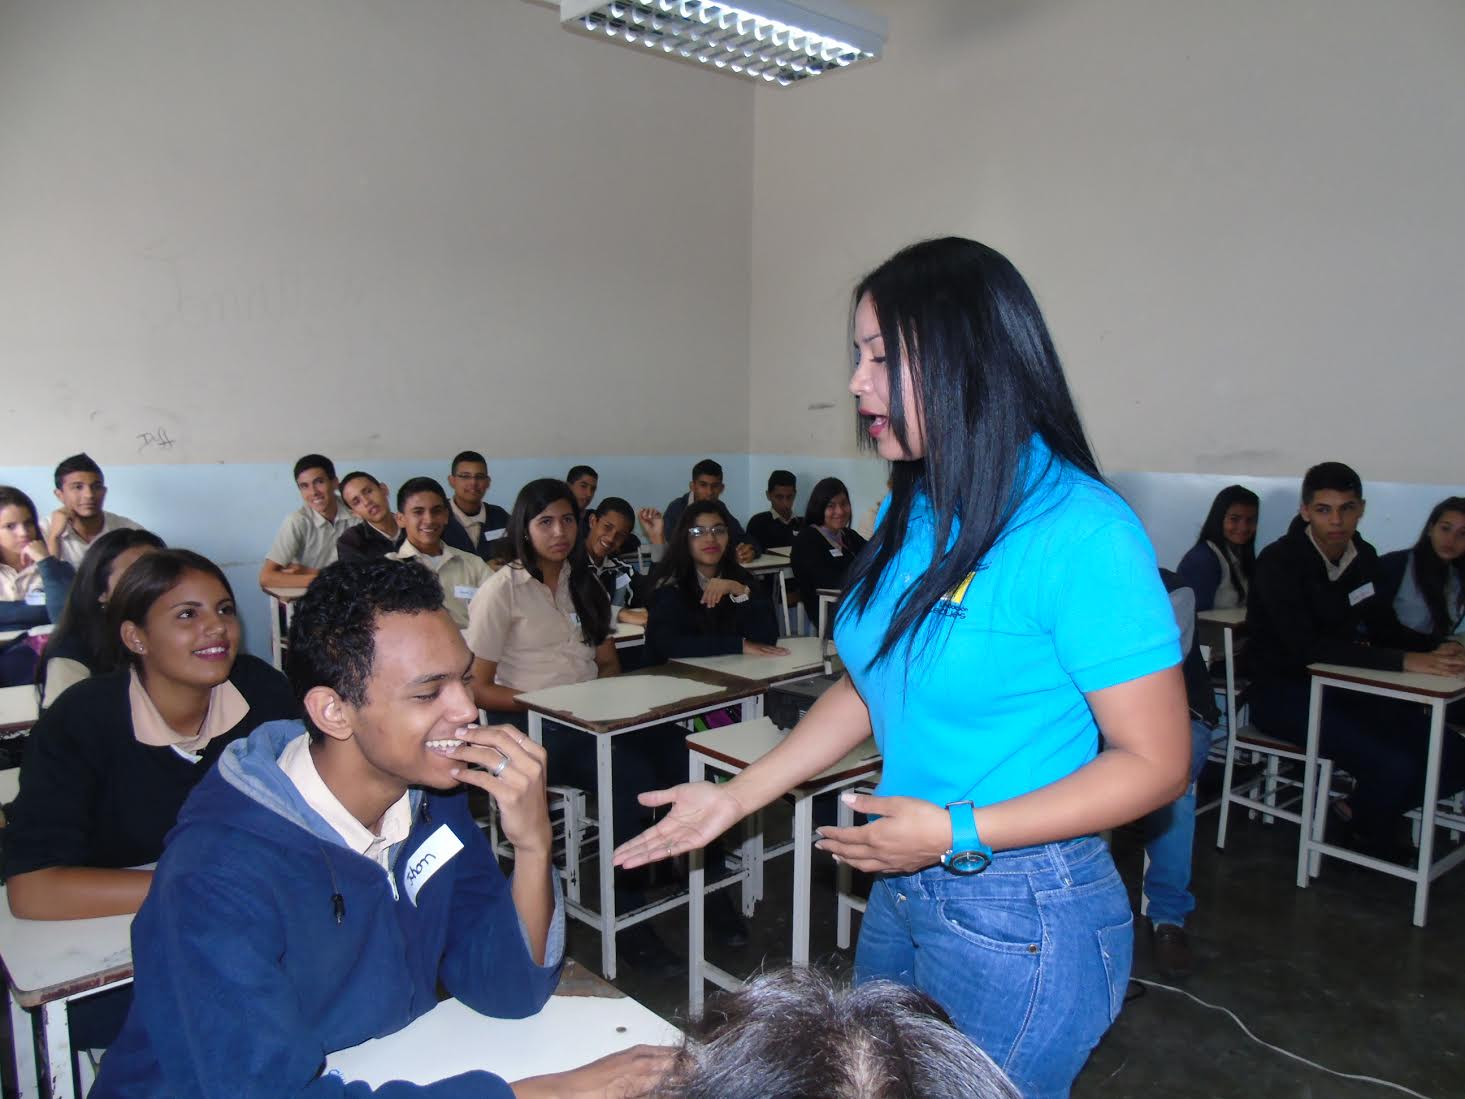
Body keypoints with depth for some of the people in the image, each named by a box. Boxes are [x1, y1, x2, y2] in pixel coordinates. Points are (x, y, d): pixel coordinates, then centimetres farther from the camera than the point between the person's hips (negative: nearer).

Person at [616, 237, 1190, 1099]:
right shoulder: (910, 516, 2)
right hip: (902, 888, 7)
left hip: (1020, 918, -7)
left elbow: (1155, 763, -17)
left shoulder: (1082, 532, -21)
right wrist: (735, 796, 6)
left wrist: (961, 832, -23)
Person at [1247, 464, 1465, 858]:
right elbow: (1304, 647, -27)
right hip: (1284, 693, -7)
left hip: (1345, 687, 7)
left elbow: (1382, 630, 13)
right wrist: (1404, 661, -32)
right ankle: (1358, 823, 10)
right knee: (1395, 766, -24)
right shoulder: (1280, 562, -17)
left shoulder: (1364, 557, 6)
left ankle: (1361, 815, 16)